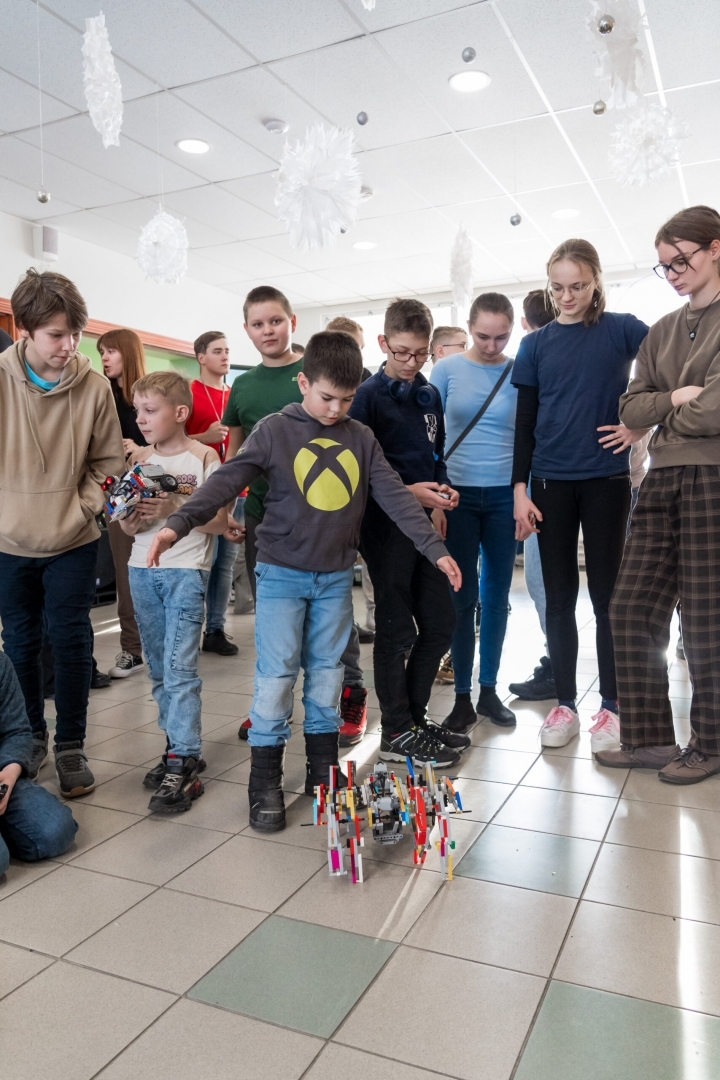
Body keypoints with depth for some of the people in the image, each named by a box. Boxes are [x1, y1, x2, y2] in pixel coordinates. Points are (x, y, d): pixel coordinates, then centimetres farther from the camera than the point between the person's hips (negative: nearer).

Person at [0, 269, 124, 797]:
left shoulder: (93, 385, -9)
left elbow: (108, 459, 3)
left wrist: (86, 504, -9)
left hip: (73, 541, 0)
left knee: (71, 643, 4)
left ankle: (71, 745, 18)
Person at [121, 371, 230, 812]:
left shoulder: (204, 457, -4)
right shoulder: (140, 461, 10)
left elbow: (220, 522, -9)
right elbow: (128, 526, 11)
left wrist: (175, 508, -21)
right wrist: (133, 521, -12)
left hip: (186, 570, -6)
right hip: (143, 571, 6)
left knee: (180, 668, -9)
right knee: (159, 669, 11)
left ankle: (184, 766, -4)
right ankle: (178, 745, 24)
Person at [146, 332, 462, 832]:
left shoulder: (361, 439, 4)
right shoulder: (275, 430, -5)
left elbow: (395, 496, 2)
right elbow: (227, 480, -13)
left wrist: (435, 547, -4)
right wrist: (179, 523, -26)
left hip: (336, 577, 4)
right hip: (282, 573, -3)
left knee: (327, 673, 12)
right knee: (276, 676, -2)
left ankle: (323, 770, 27)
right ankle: (265, 786, 11)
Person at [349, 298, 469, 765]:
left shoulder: (430, 395, 13)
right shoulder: (369, 396, -8)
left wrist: (443, 487, 1)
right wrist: (407, 491, -20)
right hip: (387, 527, -7)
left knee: (440, 624, 11)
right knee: (396, 630, 1)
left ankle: (415, 716, 27)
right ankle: (396, 733, 14)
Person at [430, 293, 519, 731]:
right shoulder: (447, 369, -1)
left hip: (505, 496, 1)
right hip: (458, 495, -1)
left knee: (497, 597, 9)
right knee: (463, 598, 3)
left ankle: (490, 690, 22)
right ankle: (463, 696, 13)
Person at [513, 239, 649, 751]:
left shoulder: (622, 329, 1)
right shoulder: (536, 344, 7)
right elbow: (525, 422, 6)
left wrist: (642, 424, -5)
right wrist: (520, 489, 0)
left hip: (606, 480, -2)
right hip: (551, 483, 2)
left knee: (606, 594, 3)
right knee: (559, 596, 6)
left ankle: (611, 706, 16)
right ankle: (565, 704, 17)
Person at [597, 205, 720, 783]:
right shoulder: (662, 332, 17)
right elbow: (631, 408, 8)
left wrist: (667, 416, 1)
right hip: (663, 481, 6)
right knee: (633, 609, 3)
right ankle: (649, 737, 16)